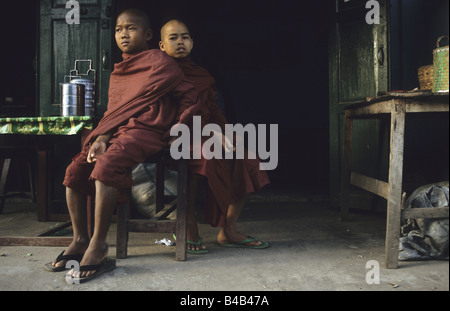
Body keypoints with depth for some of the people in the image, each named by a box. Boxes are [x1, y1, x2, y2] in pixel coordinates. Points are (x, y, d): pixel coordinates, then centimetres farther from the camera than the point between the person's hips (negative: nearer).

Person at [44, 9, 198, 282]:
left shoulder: (159, 62, 2)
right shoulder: (118, 72, 23)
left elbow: (190, 96, 1)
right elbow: (112, 111, 16)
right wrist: (102, 137, -2)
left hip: (145, 131, -8)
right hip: (116, 131, 8)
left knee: (106, 166, -32)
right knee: (74, 170, -7)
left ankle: (99, 246, -24)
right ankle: (79, 240, 3)